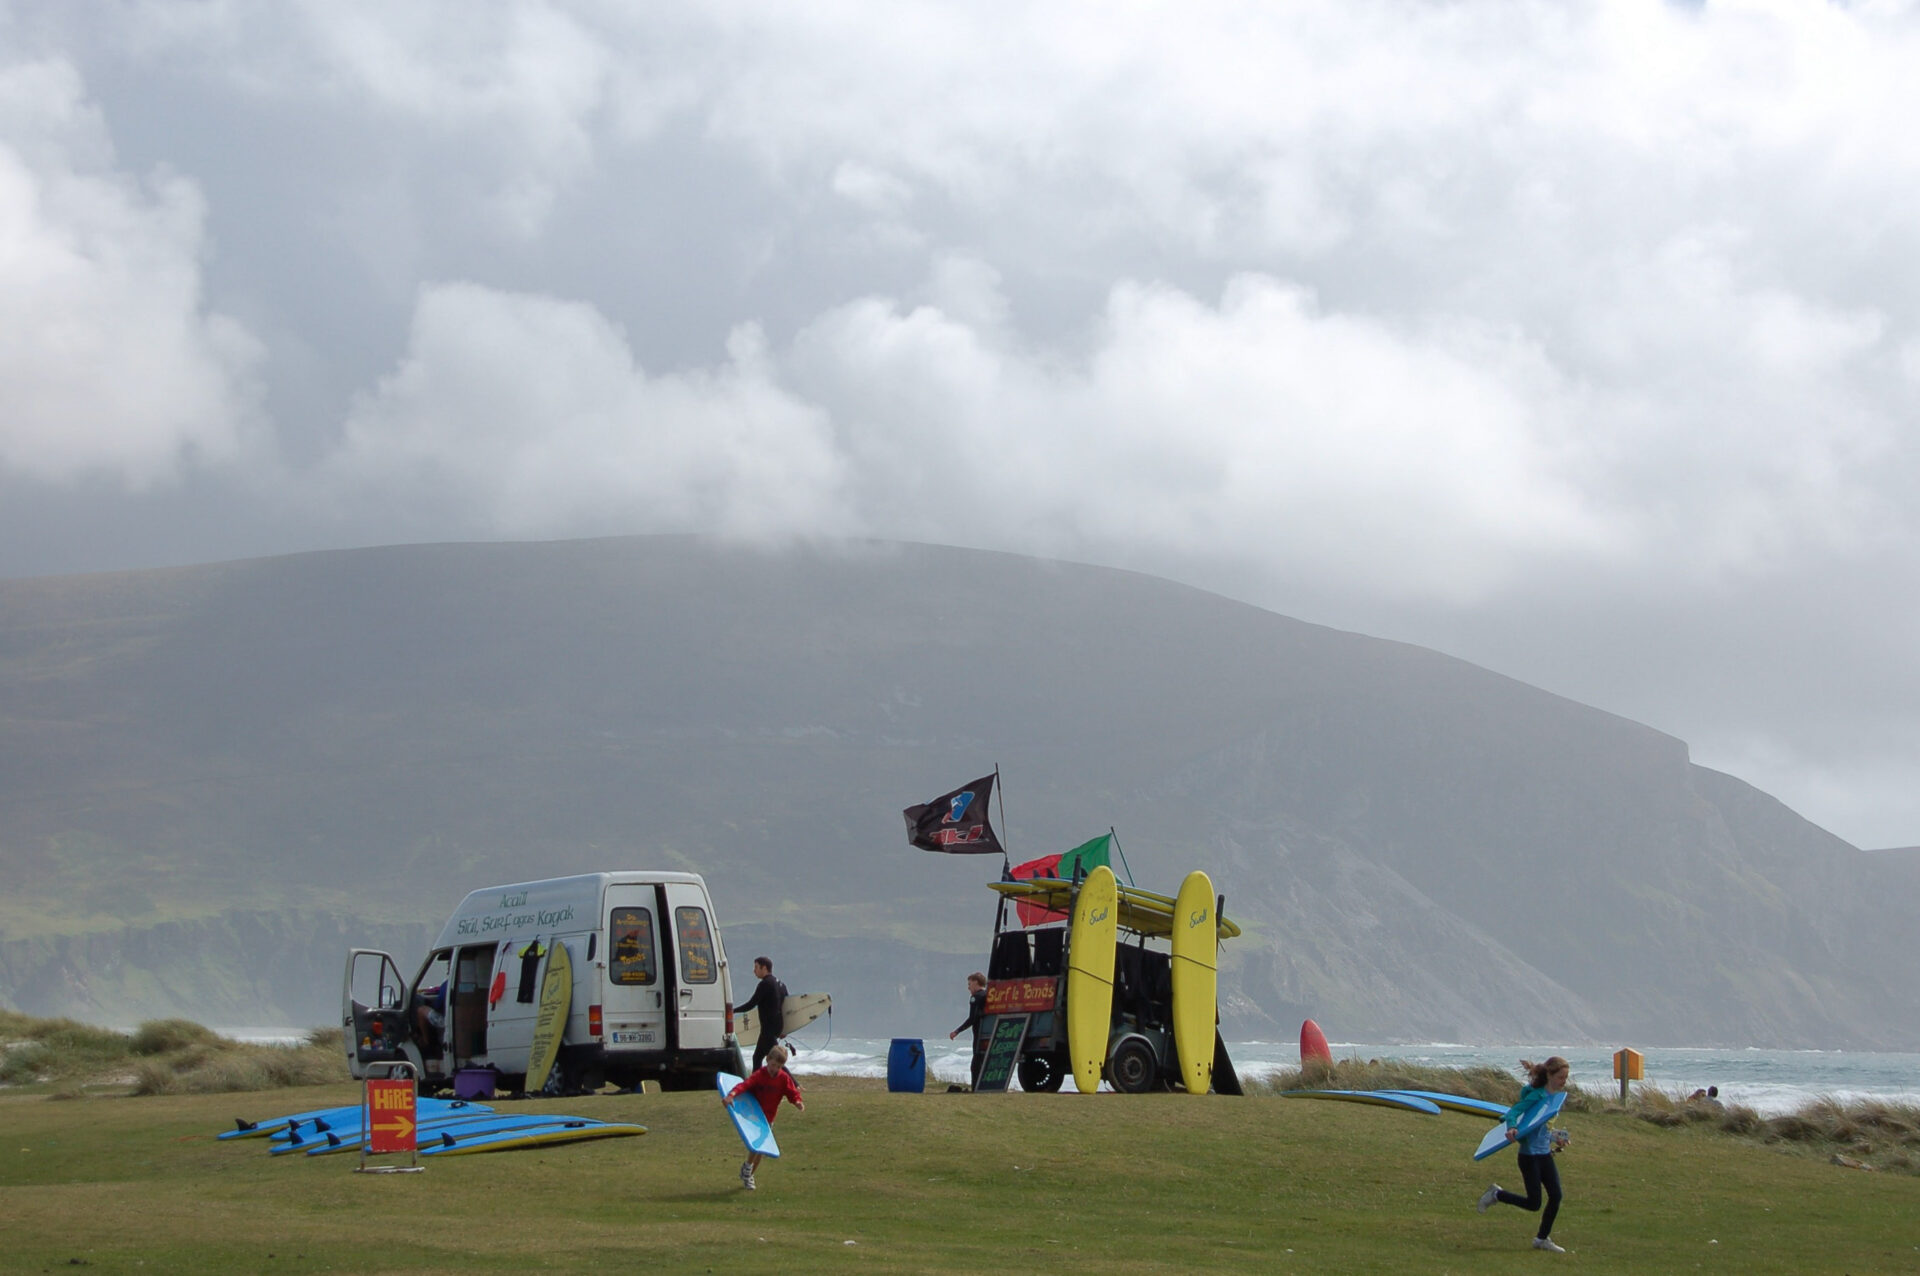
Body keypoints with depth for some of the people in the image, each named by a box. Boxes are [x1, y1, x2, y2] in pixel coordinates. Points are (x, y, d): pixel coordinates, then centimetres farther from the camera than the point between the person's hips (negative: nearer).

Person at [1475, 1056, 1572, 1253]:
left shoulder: (1555, 1096, 8)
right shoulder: (1537, 1095, -17)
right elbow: (1513, 1112, -26)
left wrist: (1554, 1137, 33)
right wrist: (1512, 1128, -45)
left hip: (1544, 1153, 8)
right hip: (1529, 1154, -8)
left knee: (1556, 1196, 2)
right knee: (1533, 1203, -5)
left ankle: (1543, 1238, 17)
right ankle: (1496, 1194, 18)